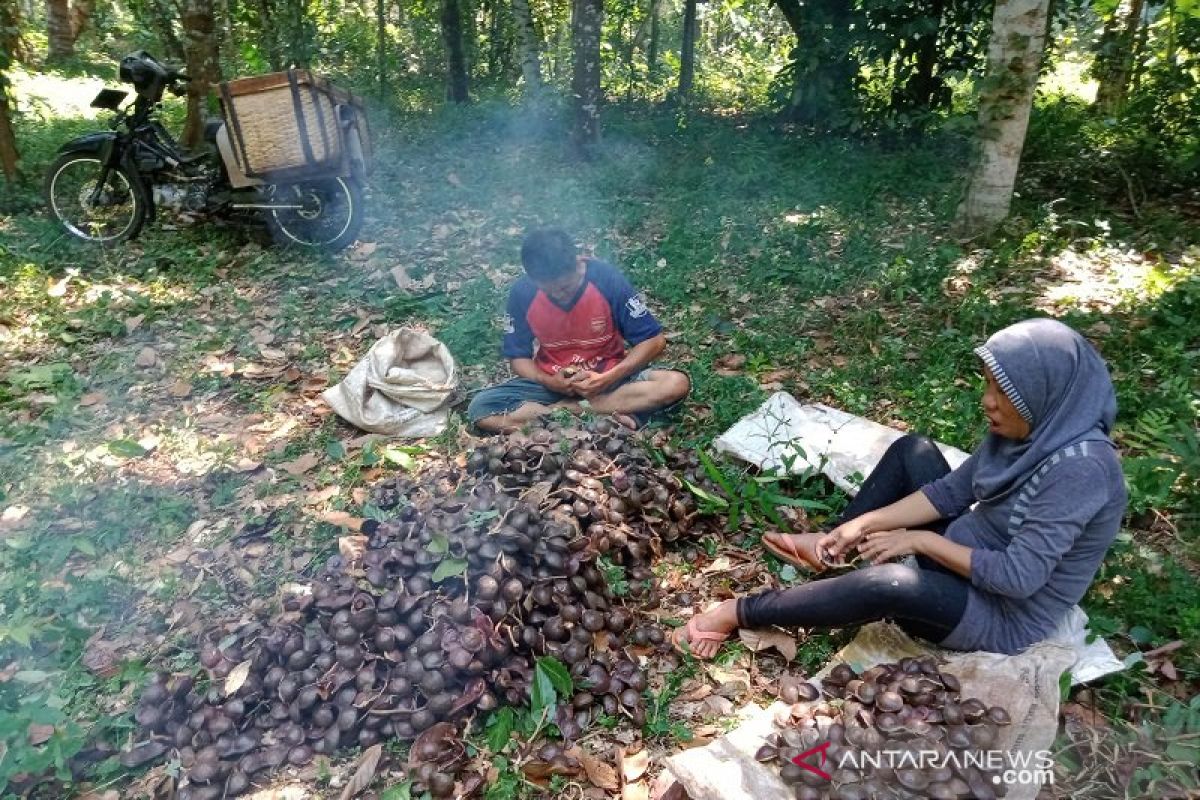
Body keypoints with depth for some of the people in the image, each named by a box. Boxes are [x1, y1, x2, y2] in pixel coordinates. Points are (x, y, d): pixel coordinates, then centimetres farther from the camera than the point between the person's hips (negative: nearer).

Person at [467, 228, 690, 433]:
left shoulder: (607, 279, -19)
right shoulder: (522, 293, -14)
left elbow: (654, 340, -13)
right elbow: (518, 357, -1)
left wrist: (608, 379, -26)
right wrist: (548, 381, -21)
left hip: (608, 377, -1)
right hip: (552, 382, 2)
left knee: (676, 384, -28)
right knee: (480, 408, -24)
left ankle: (565, 409, -22)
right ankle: (606, 416, -27)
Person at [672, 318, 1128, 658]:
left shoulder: (1079, 468, -30)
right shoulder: (1031, 428, -4)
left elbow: (1018, 576, -31)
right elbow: (951, 490, -1)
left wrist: (921, 541, -21)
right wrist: (863, 524, -9)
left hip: (1002, 615, -9)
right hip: (965, 557, 9)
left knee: (891, 582, -37)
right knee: (912, 451, 7)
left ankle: (738, 614, -20)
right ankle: (829, 548, 10)